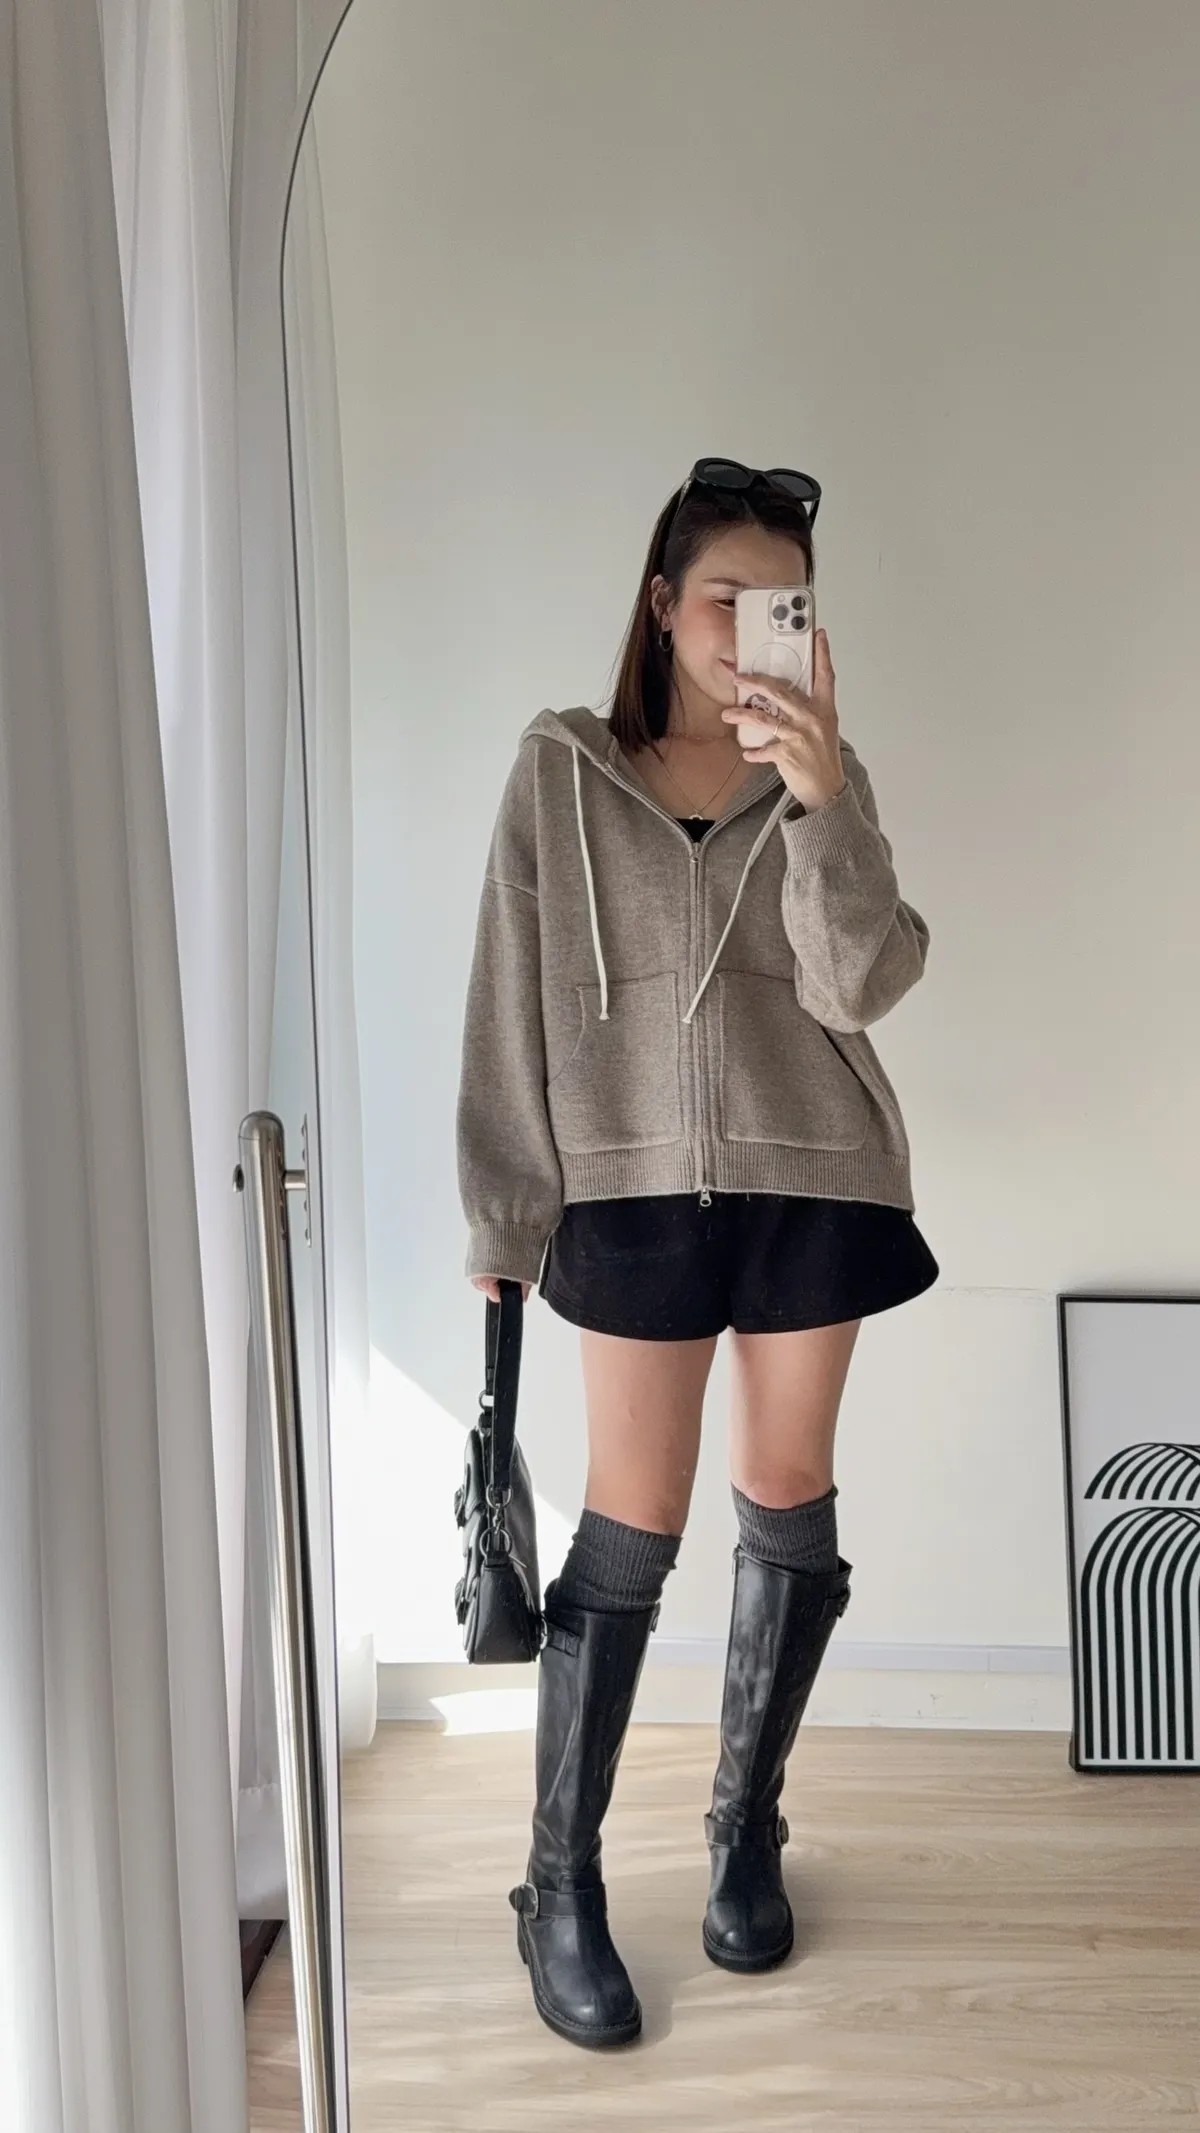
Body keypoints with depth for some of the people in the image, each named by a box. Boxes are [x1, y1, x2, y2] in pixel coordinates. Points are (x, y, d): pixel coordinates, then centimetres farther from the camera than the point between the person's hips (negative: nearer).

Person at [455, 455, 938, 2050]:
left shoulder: (820, 773, 4)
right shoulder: (562, 771, 0)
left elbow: (864, 984, -9)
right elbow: (514, 996, 0)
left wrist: (824, 800, -22)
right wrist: (505, 1216, -3)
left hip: (814, 1181, 2)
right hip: (637, 1184, -2)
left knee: (788, 1493, 9)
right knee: (632, 1521, -1)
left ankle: (748, 1828, 27)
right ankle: (560, 1884, 12)